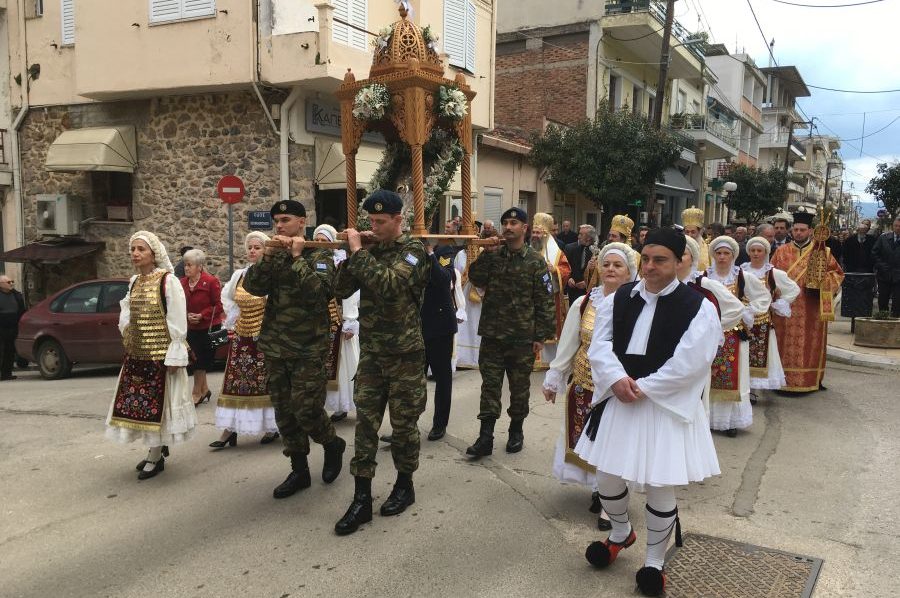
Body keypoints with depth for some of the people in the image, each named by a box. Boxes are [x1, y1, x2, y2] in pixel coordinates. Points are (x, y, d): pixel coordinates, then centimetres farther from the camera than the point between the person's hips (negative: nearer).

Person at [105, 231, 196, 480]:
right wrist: (127, 333, 5)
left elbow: (177, 321, -14)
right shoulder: (134, 282, 10)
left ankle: (156, 457, 9)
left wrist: (175, 355, -17)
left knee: (157, 403, -1)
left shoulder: (168, 281, -11)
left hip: (160, 352, -7)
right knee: (137, 402, 11)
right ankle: (157, 449, 27)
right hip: (136, 352, 7)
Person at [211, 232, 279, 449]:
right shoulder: (239, 275, 7)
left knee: (266, 382, 3)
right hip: (242, 337, 5)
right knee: (235, 382, 5)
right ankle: (230, 429, 11)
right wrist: (234, 318, 14)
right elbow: (226, 296, 24)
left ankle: (271, 426, 17)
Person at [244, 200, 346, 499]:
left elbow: (318, 292, -21)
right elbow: (252, 286, -4)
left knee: (306, 409, -7)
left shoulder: (318, 255, -4)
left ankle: (333, 444, 23)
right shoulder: (274, 255, 11)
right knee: (284, 411, 9)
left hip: (308, 348, -5)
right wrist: (268, 255, -14)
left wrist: (297, 257, -17)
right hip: (275, 347, 5)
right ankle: (299, 470, 22)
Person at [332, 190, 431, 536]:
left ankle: (404, 486, 26)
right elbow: (341, 290, 4)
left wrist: (358, 250, -21)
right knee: (365, 423, 4)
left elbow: (388, 285, -28)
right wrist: (353, 253, -8)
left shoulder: (413, 250, -10)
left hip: (405, 353, -5)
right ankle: (361, 499, 10)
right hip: (370, 352, 5)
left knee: (403, 423, 7)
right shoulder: (369, 249, 7)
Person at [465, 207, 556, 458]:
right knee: (490, 384, 3)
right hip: (492, 333, 2)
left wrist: (541, 336, -8)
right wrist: (487, 254, -14)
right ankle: (485, 437, 7)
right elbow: (476, 279, -6)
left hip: (522, 336, -2)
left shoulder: (535, 261, -3)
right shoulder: (493, 255, 7)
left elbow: (545, 301, -4)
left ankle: (516, 431, 28)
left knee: (519, 386, 11)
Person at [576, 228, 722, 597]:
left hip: (668, 407, -4)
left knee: (659, 486, 4)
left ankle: (654, 562, 29)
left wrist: (642, 387, -16)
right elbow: (599, 342, -1)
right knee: (607, 475, 12)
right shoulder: (619, 298, 4)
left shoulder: (699, 308, -9)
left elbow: (688, 364, -16)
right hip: (618, 400, 4)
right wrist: (617, 378, -18)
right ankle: (621, 532, 44)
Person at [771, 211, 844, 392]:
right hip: (786, 308, 0)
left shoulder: (822, 252, 5)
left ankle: (811, 379, 14)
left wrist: (823, 283, -7)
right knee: (786, 345, 2)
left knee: (810, 343, 4)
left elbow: (838, 273, 9)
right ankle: (784, 378, 8)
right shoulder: (781, 252, 7)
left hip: (811, 309, 0)